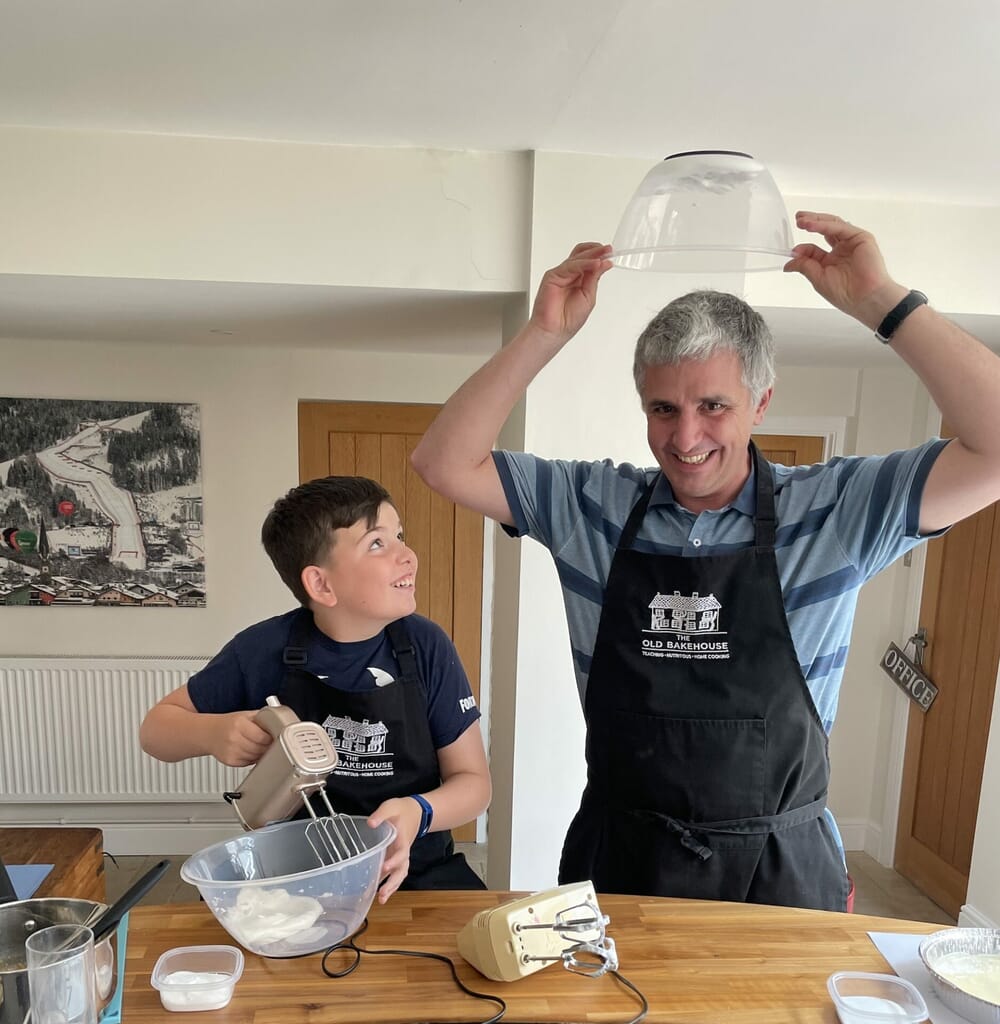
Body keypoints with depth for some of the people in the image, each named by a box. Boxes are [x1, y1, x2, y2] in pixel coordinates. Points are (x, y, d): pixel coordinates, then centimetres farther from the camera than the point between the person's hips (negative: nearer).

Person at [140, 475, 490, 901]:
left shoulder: (426, 646, -9)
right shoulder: (264, 650, -10)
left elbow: (473, 780, -2)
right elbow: (155, 728, 5)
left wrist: (420, 812, -24)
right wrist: (213, 733, -18)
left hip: (412, 871, 0)